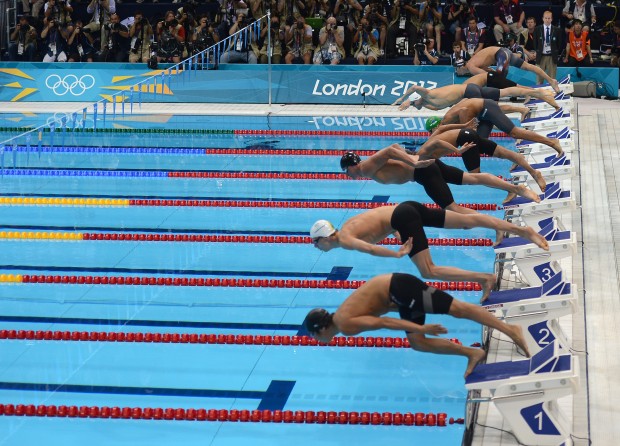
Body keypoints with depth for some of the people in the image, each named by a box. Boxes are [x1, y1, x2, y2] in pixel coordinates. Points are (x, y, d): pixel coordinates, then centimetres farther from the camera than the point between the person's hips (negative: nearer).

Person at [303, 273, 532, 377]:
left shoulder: (346, 325, -11)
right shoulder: (342, 316, 18)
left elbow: (382, 323, -19)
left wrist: (421, 328, -21)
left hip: (400, 289, -9)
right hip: (398, 292, 9)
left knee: (457, 309, -13)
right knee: (417, 343, 7)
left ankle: (510, 330, -18)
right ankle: (472, 353, 5)